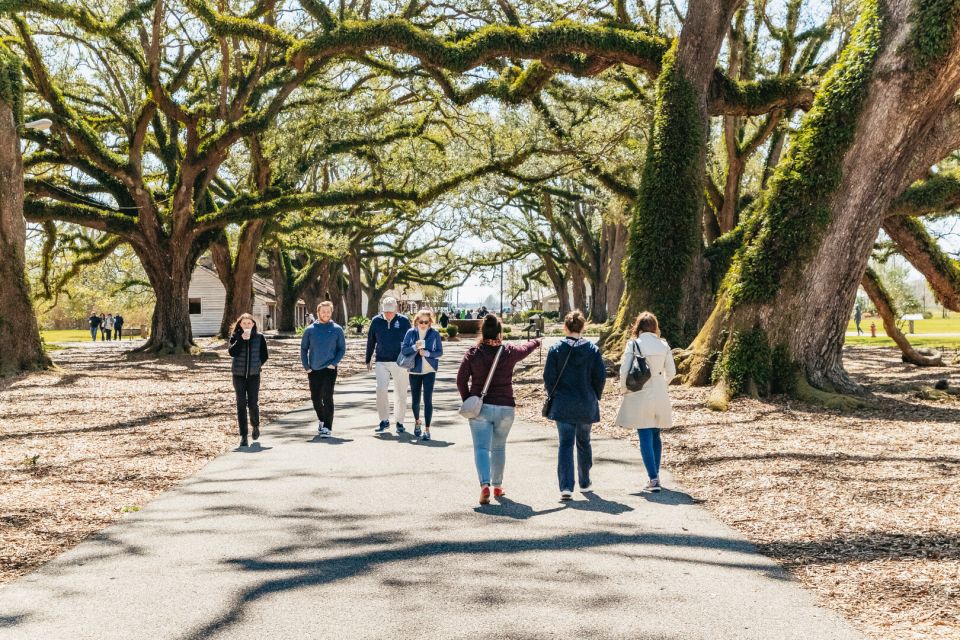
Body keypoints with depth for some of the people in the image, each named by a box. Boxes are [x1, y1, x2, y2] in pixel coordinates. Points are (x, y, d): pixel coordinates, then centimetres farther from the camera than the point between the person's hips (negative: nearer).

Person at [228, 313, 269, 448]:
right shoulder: (235, 336, 2)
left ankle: (256, 426, 26)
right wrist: (242, 339, -20)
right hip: (239, 375, 0)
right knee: (241, 405, 0)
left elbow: (264, 355, 8)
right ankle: (243, 436, 5)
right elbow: (231, 352, -14)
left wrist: (256, 365, 2)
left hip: (254, 375, 0)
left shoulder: (259, 337, 2)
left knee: (253, 404, -4)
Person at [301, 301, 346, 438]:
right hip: (313, 370, 3)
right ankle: (322, 420, 36)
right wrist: (306, 367, 1)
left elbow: (342, 349, 2)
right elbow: (303, 349, 8)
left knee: (327, 398, -12)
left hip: (329, 370, -3)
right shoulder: (310, 330, 4)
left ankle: (327, 427, -10)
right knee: (315, 399, 12)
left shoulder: (337, 329, 0)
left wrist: (334, 363, -10)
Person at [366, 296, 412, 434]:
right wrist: (368, 360, 13)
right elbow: (370, 342, 11)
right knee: (381, 390, -10)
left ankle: (399, 422, 17)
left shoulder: (404, 321, -2)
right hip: (381, 362, 1)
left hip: (400, 362, -1)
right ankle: (384, 420, 5)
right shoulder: (376, 321, 2)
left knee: (400, 393, 5)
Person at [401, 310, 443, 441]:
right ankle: (417, 422, 37)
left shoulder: (435, 333, -3)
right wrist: (415, 347, -21)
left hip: (429, 371, -2)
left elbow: (440, 352, -2)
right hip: (414, 370, 2)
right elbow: (403, 350, -4)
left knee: (428, 400, -7)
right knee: (416, 400, 11)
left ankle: (427, 429, -2)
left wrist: (427, 353, -18)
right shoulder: (411, 333, -1)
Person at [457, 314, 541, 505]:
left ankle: (485, 485, -20)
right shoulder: (509, 351, -3)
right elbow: (526, 348, 19)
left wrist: (467, 400, 10)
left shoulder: (473, 353, -6)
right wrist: (536, 342, 41)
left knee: (481, 447, -1)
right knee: (499, 448, 16)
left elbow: (461, 380, -5)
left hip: (480, 408, -1)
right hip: (505, 407, 2)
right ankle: (497, 486, 26)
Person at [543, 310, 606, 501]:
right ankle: (585, 483, 30)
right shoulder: (592, 349, 0)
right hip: (586, 406, 2)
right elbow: (601, 376, -1)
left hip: (563, 405, -2)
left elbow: (549, 377, -5)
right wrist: (595, 397, 12)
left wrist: (554, 396, 10)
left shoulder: (556, 349, -5)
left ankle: (566, 487, -13)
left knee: (565, 444, -1)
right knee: (584, 443, 18)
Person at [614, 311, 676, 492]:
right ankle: (655, 475, 24)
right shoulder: (663, 345, 1)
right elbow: (671, 371, 7)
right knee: (655, 436, 17)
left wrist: (624, 388, 5)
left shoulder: (633, 344, -10)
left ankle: (653, 479, -6)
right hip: (660, 396, 4)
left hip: (640, 396, -4)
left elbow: (624, 370, -12)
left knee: (645, 439, 0)